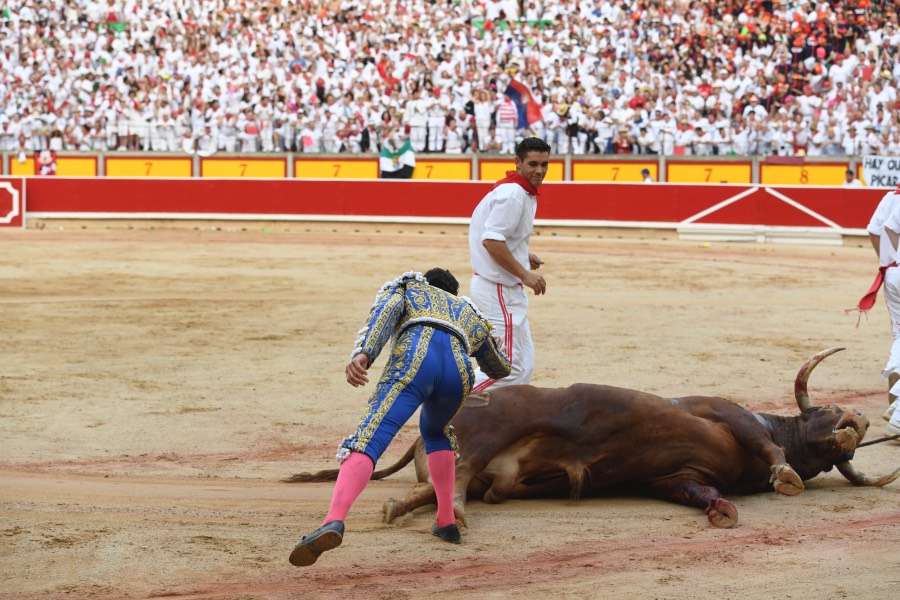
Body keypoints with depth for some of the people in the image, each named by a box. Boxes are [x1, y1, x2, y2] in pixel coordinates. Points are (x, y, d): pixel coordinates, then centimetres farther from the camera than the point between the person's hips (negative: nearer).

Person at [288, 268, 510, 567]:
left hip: (414, 361, -4)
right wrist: (492, 346, 84)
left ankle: (334, 521, -44)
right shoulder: (469, 311, 44)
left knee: (369, 439, -20)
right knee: (435, 431, 37)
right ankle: (446, 521, 31)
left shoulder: (405, 288, 35)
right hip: (459, 371, 4)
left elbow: (383, 314, 9)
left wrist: (361, 355, -8)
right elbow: (500, 368, 60)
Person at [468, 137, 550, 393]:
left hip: (508, 290, 11)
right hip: (500, 290, -11)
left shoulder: (523, 192, 14)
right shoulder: (514, 193, -18)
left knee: (523, 365, 16)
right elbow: (491, 240, -26)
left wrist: (522, 257, 12)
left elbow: (494, 232, 23)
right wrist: (524, 274, -23)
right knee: (510, 367, -11)